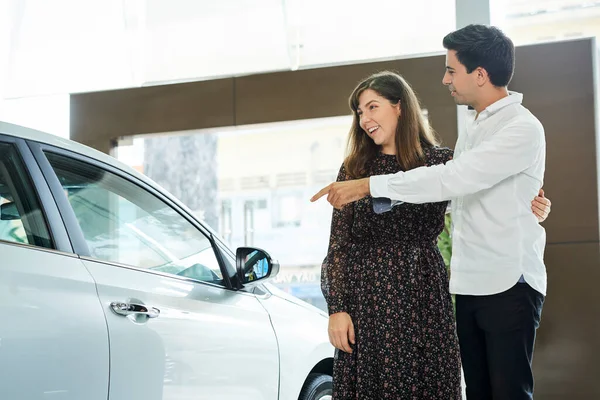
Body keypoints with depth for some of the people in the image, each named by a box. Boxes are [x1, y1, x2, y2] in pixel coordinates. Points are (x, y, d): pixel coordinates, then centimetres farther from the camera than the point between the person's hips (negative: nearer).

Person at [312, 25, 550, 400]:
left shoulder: (522, 128, -13)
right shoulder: (474, 127, 15)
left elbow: (451, 179, -22)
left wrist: (368, 186, -21)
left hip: (509, 285, -8)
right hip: (469, 284, 8)